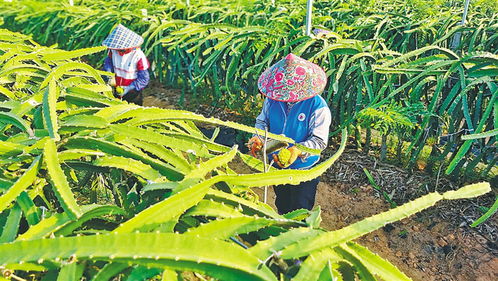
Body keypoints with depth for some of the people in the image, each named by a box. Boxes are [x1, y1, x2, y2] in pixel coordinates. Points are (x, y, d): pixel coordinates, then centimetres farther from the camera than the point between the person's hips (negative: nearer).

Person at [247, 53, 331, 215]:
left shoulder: (318, 106, -25)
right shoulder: (273, 98, -11)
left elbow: (319, 141, -25)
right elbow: (262, 121, 2)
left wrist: (298, 150, -42)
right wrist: (258, 138, -19)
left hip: (303, 170, -5)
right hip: (276, 165, 5)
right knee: (282, 207, 29)